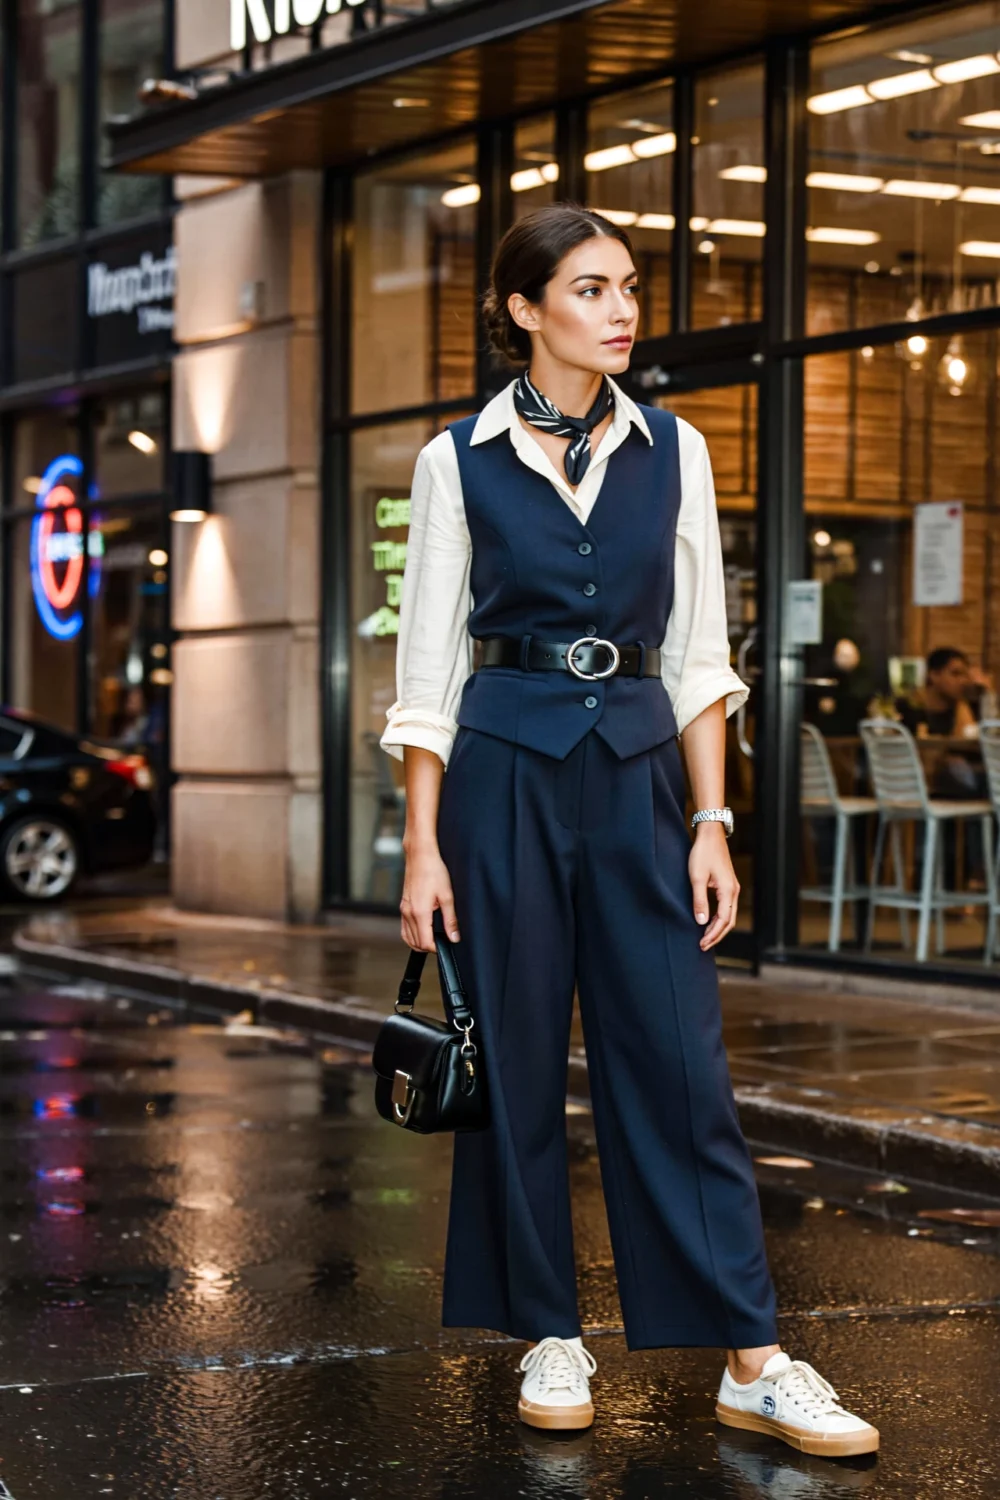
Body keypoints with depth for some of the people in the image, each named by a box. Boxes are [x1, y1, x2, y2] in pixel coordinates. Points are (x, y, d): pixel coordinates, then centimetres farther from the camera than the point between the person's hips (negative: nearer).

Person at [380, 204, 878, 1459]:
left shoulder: (674, 453, 6)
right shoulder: (459, 461, 0)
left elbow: (699, 652, 7)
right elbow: (428, 663, 0)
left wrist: (711, 822, 1)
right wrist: (423, 842, -5)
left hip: (638, 765, 2)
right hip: (506, 767, -1)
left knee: (680, 1058, -1)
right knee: (518, 1058, 4)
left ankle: (751, 1363, 2)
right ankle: (549, 1339, 17)